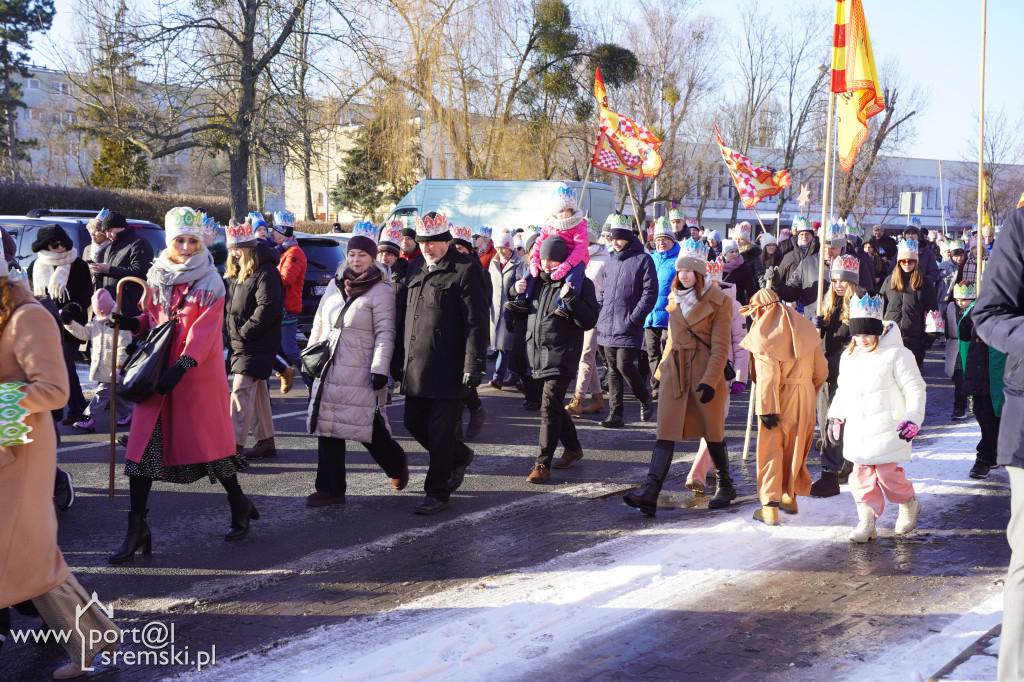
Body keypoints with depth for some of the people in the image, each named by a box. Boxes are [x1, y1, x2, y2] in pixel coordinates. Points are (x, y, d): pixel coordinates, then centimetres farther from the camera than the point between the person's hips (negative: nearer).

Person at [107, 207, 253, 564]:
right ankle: (136, 528, 3)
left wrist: (183, 365, -27)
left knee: (208, 441, 3)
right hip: (156, 371, 4)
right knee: (143, 444, -1)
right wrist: (130, 323, -1)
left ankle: (239, 505, 27)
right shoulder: (157, 276, 10)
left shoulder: (210, 282, -5)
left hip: (198, 374, -4)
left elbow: (205, 329, -15)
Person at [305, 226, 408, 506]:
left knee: (370, 430, -1)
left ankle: (397, 465, 28)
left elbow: (385, 334, -10)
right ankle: (330, 489, 9)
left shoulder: (380, 291, -5)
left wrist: (380, 369, -17)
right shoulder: (335, 285, 14)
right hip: (329, 372, 6)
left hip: (360, 374, -6)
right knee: (327, 429, 3)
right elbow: (319, 324, 21)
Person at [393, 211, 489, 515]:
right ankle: (460, 456, 37)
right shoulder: (415, 269, 13)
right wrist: (399, 359, 18)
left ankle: (437, 493, 11)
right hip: (415, 367, 7)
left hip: (447, 369, -7)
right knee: (414, 423, 13)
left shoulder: (465, 270, -10)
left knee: (440, 431, -1)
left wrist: (474, 365, -18)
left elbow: (477, 323, -13)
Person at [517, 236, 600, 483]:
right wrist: (517, 292, 5)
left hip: (561, 354, -7)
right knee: (553, 405, 15)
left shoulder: (580, 283, -4)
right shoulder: (536, 281, 12)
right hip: (537, 353, 7)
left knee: (550, 407, -13)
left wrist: (570, 298, -24)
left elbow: (589, 321, -12)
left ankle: (543, 464, -12)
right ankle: (573, 448, 34)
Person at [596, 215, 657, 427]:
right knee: (612, 369, 5)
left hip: (628, 327, -7)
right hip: (607, 326, 7)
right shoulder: (612, 260, 17)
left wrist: (633, 318, -15)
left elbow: (650, 293, -10)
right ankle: (615, 414, 8)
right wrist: (603, 315, 13)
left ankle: (645, 399, 14)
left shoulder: (642, 259, -5)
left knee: (624, 365, -11)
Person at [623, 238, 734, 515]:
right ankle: (650, 494, -13)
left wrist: (710, 380, -17)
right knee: (666, 432, -5)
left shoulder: (718, 301, -6)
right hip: (675, 374, 4)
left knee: (712, 433, 7)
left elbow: (720, 347, -9)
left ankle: (725, 487, 28)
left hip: (705, 373, -4)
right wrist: (663, 369, 18)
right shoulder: (675, 298, 12)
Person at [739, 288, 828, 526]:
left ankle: (770, 506, -3)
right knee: (796, 448, 19)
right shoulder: (805, 328, 5)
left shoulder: (762, 334, -14)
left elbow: (767, 375, -21)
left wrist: (766, 409, -20)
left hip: (777, 399, -5)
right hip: (805, 398, 5)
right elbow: (821, 370, 7)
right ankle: (790, 496, 32)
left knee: (770, 450, 2)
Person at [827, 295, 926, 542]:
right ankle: (867, 521, 11)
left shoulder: (896, 354, -7)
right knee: (861, 475, 3)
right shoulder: (849, 357, 12)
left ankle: (909, 504, 20)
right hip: (858, 430, 6)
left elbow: (914, 388, -7)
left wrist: (913, 418, -15)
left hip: (887, 427, -6)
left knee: (887, 472, -8)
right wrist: (835, 417, 24)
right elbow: (843, 391, 26)